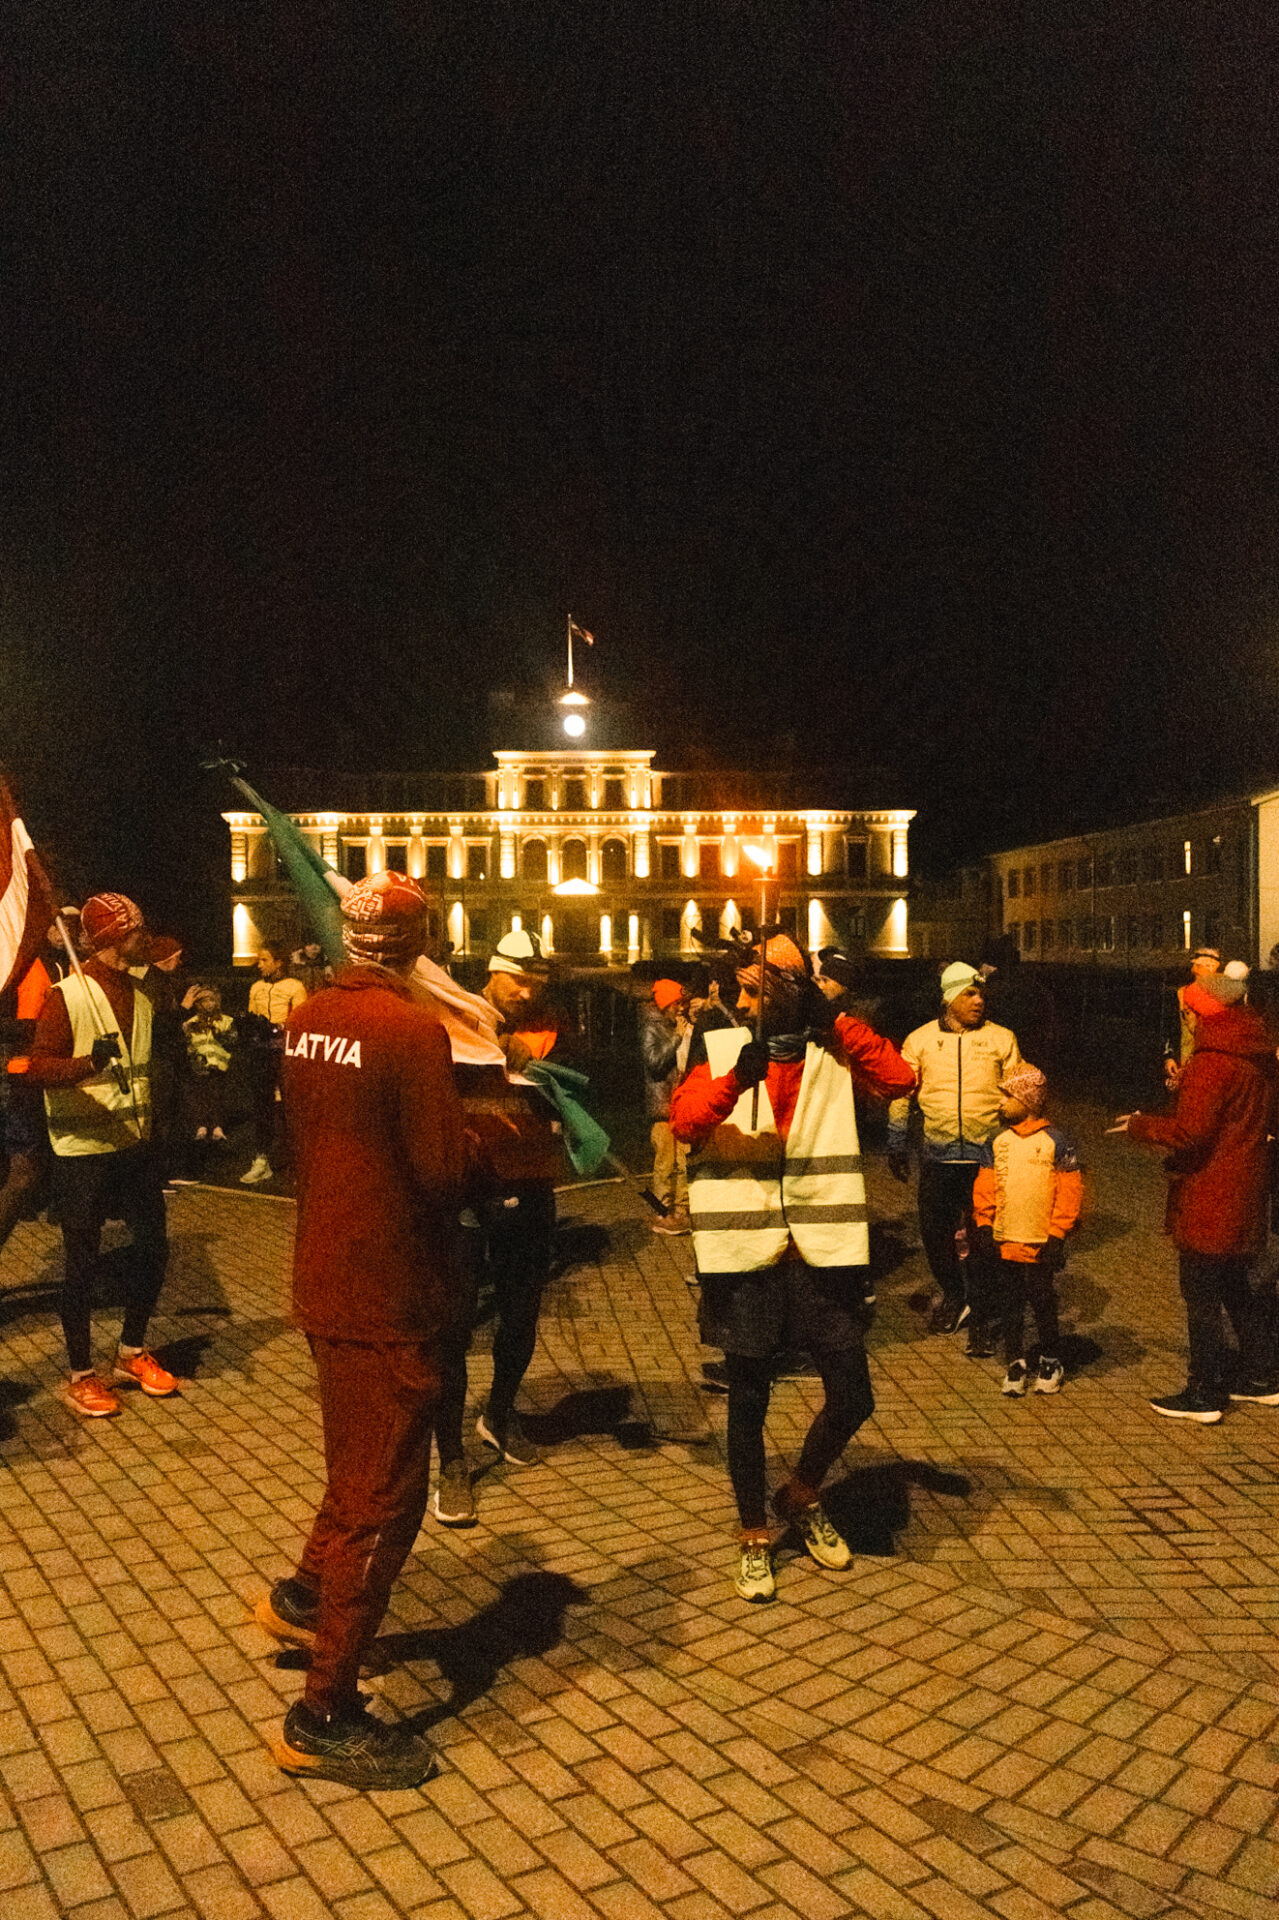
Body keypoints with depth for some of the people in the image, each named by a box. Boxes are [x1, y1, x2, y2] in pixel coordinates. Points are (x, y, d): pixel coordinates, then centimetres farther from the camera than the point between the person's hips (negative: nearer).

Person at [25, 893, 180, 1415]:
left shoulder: (141, 995, 11)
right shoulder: (67, 996, -11)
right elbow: (39, 1067, -18)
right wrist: (88, 1063, -36)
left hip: (136, 1145, 7)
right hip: (82, 1152, -7)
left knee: (153, 1246, 10)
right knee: (83, 1262, 3)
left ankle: (132, 1352, 30)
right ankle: (80, 1375, 19)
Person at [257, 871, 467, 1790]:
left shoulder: (305, 1021, 2)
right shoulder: (412, 1030, -22)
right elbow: (444, 1171, -22)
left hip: (325, 1280, 8)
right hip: (389, 1294, -8)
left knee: (360, 1464, 30)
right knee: (383, 1497, 5)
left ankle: (306, 1596, 46)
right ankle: (325, 1717, 16)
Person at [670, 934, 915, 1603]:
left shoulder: (833, 1049, 5)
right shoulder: (720, 1050, 1)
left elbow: (901, 1077, -11)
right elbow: (683, 1121, -14)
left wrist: (834, 1017, -16)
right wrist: (734, 1079, -31)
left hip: (822, 1253, 2)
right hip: (745, 1253, -1)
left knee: (852, 1398, 7)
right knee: (748, 1401, 10)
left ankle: (802, 1496, 37)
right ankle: (754, 1535, 33)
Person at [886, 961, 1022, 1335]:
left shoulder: (1001, 1039, 2)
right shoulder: (920, 1040, 3)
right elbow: (901, 1091, 9)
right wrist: (896, 1145, 9)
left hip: (989, 1154, -1)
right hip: (938, 1155, 1)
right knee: (934, 1230, 8)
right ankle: (952, 1295, 31)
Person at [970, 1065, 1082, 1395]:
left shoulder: (1054, 1142, -6)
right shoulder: (999, 1141, 4)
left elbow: (1070, 1190, -7)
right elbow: (985, 1185, 7)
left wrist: (1057, 1235, -10)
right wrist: (983, 1226, -1)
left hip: (1040, 1245, -3)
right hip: (1003, 1242, 3)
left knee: (1044, 1306, 9)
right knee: (1008, 1307, 9)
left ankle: (1049, 1363, 27)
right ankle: (1015, 1364, 22)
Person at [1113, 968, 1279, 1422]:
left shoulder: (1211, 1064, -21)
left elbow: (1189, 1132, -26)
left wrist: (1139, 1125, -10)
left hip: (1209, 1202, -9)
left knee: (1201, 1297, 1)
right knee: (1236, 1288, 22)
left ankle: (1205, 1393, 9)